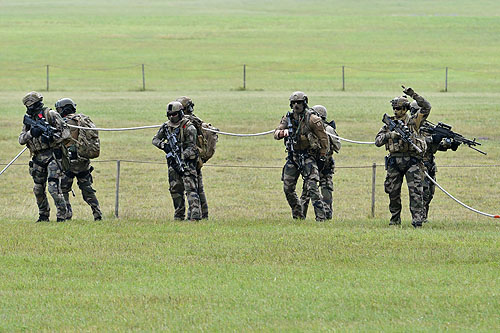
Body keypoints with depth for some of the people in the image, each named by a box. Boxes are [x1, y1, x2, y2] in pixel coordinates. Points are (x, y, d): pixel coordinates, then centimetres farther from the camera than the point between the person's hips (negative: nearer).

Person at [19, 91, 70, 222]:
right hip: (38, 158, 7)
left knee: (54, 188, -15)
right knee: (38, 190, 11)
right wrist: (31, 133, -12)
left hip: (53, 156, -7)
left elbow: (66, 131, -7)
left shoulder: (50, 114, -4)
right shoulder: (28, 120, 14)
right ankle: (43, 215, 25)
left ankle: (62, 216, -10)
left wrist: (53, 138, -22)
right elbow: (21, 140, 6)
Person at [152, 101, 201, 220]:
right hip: (173, 163, 6)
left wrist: (181, 157, -28)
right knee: (175, 189, 8)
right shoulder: (166, 127, 7)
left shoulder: (189, 128, -12)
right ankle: (179, 214, 17)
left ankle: (195, 214, -24)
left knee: (190, 188, -15)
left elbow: (191, 148, -15)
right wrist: (163, 145, -10)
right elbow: (155, 140, 11)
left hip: (187, 161, -6)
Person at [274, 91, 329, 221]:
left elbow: (323, 139, -4)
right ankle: (297, 214, 20)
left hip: (308, 157, -6)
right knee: (288, 188, 5)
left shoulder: (312, 119, -9)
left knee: (311, 186, -17)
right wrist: (282, 133, -23)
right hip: (293, 157, 6)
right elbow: (276, 133, 3)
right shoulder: (288, 118, 5)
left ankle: (321, 215, -18)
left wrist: (322, 157, -5)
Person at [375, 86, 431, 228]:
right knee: (393, 192, 6)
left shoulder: (413, 121, 6)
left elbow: (426, 107, -4)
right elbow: (378, 141, 8)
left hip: (412, 161, -3)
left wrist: (413, 95, -10)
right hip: (394, 161, 3)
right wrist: (389, 135, -11)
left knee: (415, 191, -12)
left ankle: (417, 219, -15)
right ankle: (395, 219, 20)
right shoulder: (389, 124, 13)